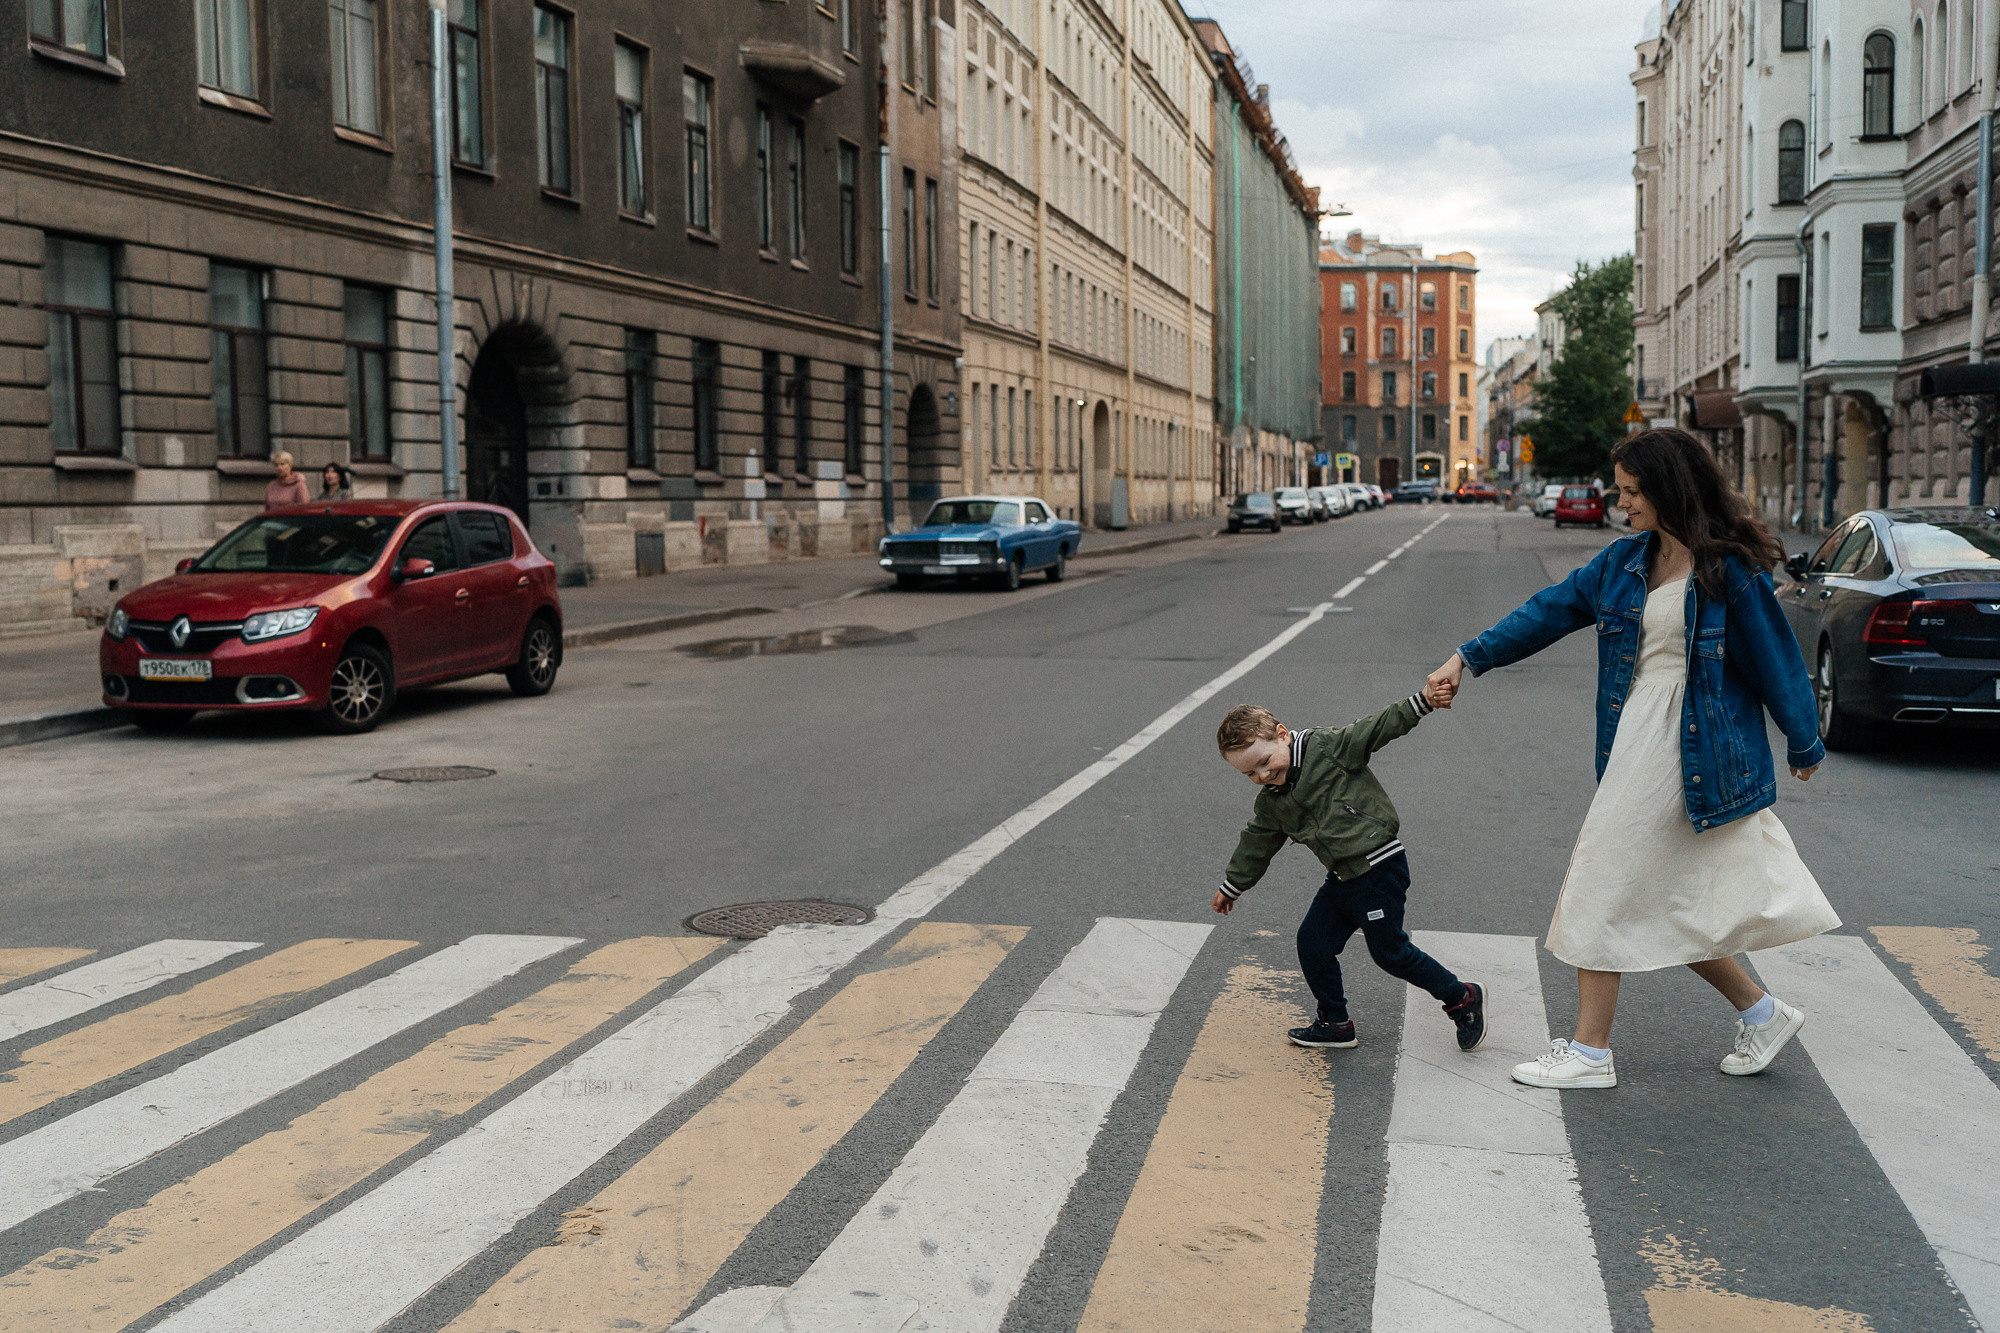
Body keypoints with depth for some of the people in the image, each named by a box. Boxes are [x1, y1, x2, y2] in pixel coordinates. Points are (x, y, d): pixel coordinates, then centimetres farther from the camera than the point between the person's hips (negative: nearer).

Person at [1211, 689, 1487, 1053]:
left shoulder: (1328, 747, -12)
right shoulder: (1270, 803, 9)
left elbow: (1380, 727, -16)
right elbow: (1255, 846, 22)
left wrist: (1423, 700, -29)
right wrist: (1231, 887, 31)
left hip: (1379, 866, -8)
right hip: (1342, 877, 8)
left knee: (1389, 950, 0)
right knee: (1313, 942, 7)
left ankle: (1463, 998, 19)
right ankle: (1335, 1023, 25)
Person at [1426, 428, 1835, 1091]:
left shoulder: (1732, 570, -12)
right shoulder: (1625, 560, 8)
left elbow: (1774, 659, -4)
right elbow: (1552, 609, 13)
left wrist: (1804, 745, 6)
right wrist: (1468, 659, 9)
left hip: (1691, 754, -7)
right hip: (1634, 744, 7)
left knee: (1607, 890, -2)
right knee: (1659, 901, 10)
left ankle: (1590, 1053, 11)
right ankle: (1761, 1013, 29)